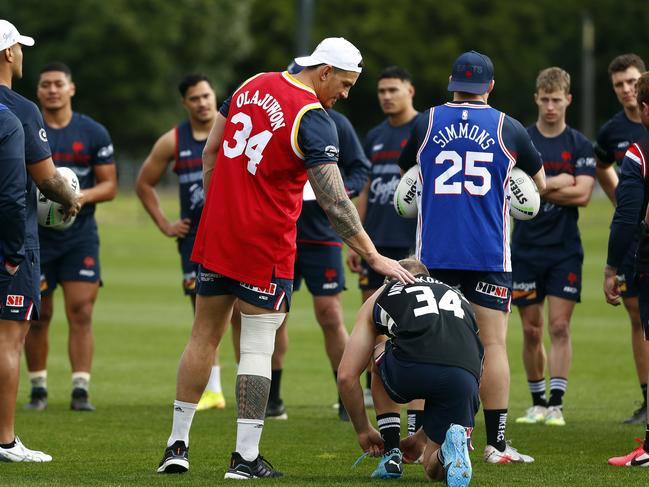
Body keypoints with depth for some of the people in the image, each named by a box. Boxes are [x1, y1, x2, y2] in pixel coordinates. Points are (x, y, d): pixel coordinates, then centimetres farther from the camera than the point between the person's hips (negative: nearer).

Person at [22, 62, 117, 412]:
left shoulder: (94, 133, 3)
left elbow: (109, 185, 4)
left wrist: (83, 196, -16)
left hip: (80, 236, 0)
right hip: (36, 235, 0)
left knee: (81, 311, -9)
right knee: (38, 316, 3)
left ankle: (80, 391, -8)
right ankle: (38, 389, 15)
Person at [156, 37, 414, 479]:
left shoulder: (253, 86, 7)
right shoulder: (314, 121, -14)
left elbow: (210, 153, 14)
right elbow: (334, 203, -17)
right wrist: (374, 258, -12)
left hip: (218, 232, 6)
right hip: (265, 245, -6)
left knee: (204, 337, 14)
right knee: (258, 347, -1)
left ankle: (177, 445, 17)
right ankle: (246, 457, -2)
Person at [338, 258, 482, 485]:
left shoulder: (380, 297, 31)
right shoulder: (458, 297, 39)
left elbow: (346, 376, 27)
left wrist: (363, 430, 41)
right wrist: (422, 437, 53)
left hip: (411, 369, -2)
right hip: (465, 377, 2)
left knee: (381, 354, 37)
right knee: (435, 470, 22)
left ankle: (392, 457, 28)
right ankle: (454, 444, -13)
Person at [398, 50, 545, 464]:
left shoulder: (426, 123, 3)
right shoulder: (508, 128, 2)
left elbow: (404, 177, 20)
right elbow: (541, 182, 16)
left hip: (434, 254, 1)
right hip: (490, 255, -1)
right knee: (493, 344, -1)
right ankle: (496, 442, -6)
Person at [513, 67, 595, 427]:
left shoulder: (580, 145, 3)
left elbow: (582, 194, -10)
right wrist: (557, 183, -11)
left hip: (565, 249, -1)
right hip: (525, 247, 1)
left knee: (559, 327, -8)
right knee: (531, 330, 4)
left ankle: (556, 404, -7)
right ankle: (537, 403, 15)